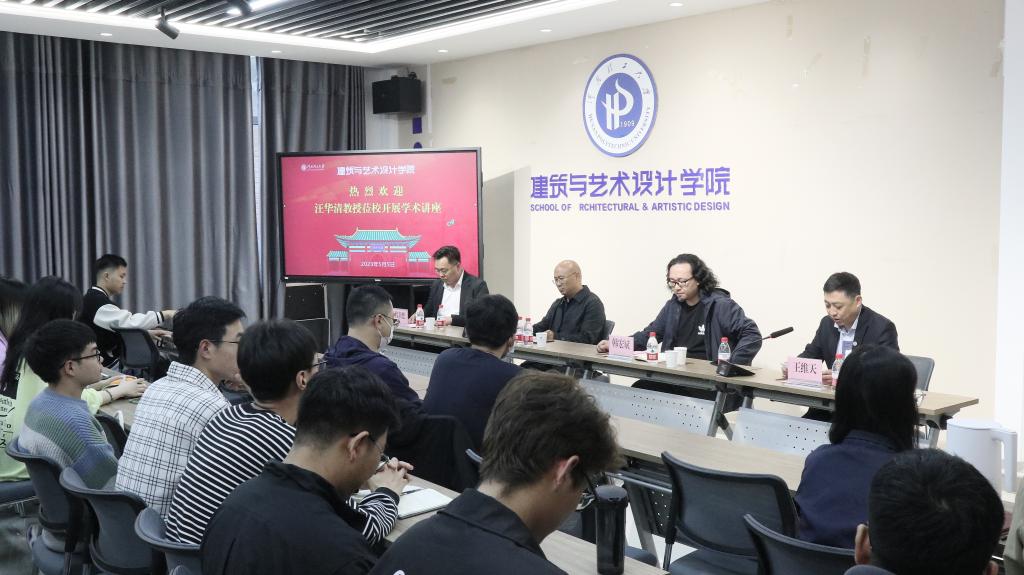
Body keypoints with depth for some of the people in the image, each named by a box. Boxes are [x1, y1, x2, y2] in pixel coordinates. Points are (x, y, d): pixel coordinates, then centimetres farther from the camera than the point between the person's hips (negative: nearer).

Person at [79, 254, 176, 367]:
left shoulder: (95, 299, 13)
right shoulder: (97, 301, -20)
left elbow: (120, 326, 17)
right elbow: (129, 322, -31)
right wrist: (165, 315, -28)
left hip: (109, 359, 9)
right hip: (105, 364, -9)